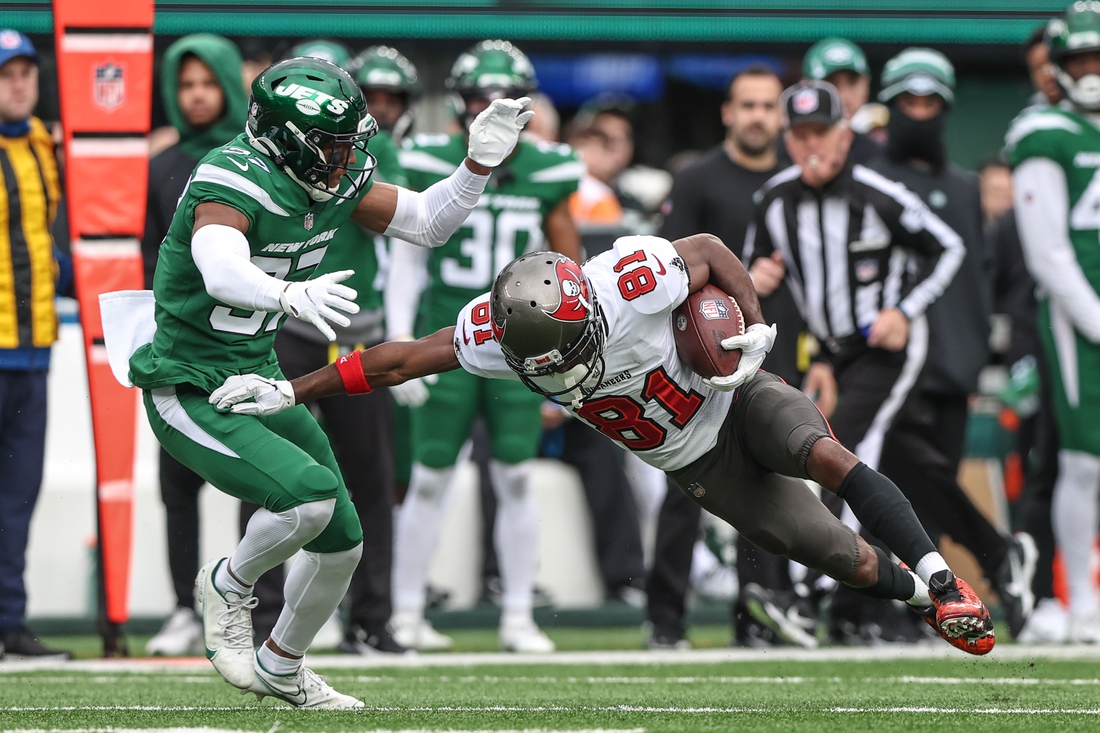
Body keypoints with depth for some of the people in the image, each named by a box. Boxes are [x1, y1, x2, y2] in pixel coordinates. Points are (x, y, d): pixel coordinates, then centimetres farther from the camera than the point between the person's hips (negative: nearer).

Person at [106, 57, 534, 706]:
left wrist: (480, 162, -9)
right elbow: (224, 273, -47)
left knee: (341, 544, 11)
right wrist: (295, 295, -66)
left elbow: (429, 224, 7)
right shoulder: (235, 181, -27)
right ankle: (230, 585, 2)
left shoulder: (337, 178, -3)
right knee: (309, 494, -29)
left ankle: (281, 670, 36)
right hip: (191, 399, -8)